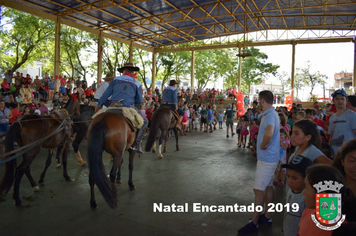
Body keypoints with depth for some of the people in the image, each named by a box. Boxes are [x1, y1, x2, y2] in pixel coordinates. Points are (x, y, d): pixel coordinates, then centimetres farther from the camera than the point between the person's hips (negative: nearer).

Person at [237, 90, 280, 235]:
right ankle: (267, 217, 32)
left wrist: (262, 146, -24)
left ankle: (254, 222, 7)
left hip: (266, 158, -10)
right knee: (268, 186, 18)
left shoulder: (270, 115, -21)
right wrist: (264, 145, 7)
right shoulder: (271, 114, 11)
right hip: (269, 157, 10)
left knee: (258, 190, -3)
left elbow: (269, 133, -41)